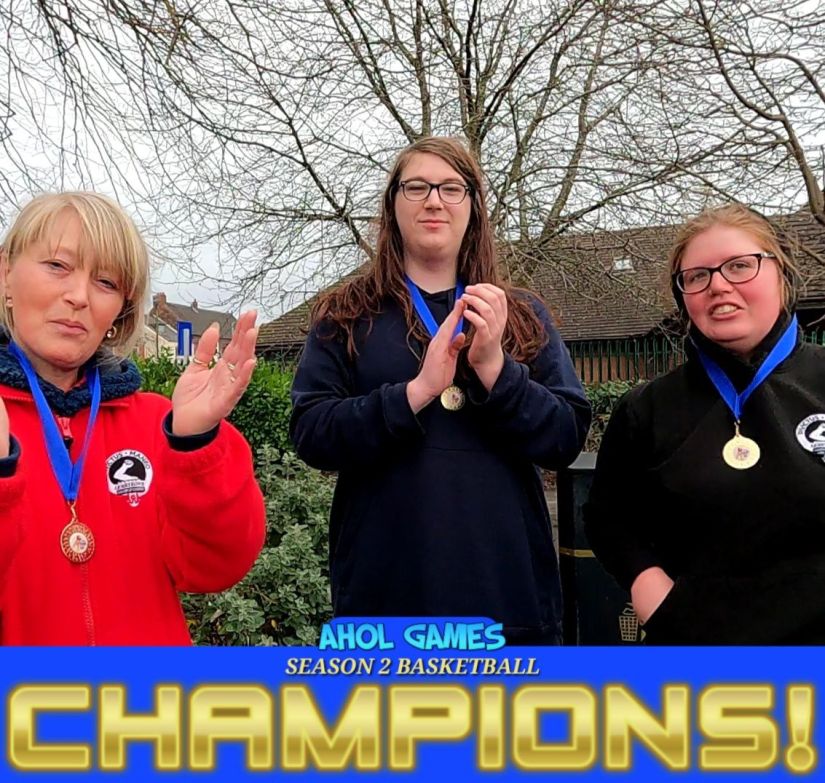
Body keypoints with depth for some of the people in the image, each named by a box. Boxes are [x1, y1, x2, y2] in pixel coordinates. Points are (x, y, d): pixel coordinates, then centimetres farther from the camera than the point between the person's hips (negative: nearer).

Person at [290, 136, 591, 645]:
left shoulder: (523, 314, 8)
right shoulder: (347, 314, 4)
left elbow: (568, 438, 0)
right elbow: (310, 434, -6)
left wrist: (494, 368, -16)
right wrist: (416, 391, -20)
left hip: (507, 585, 2)